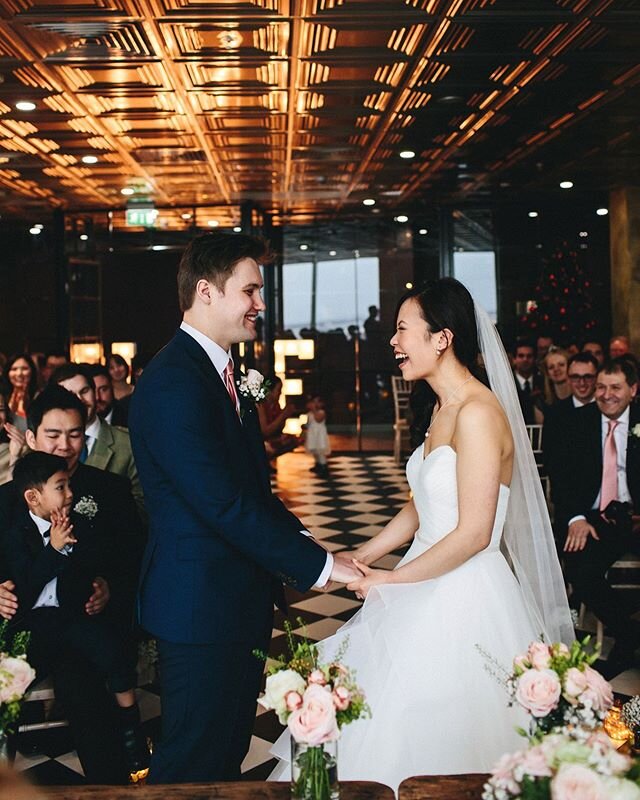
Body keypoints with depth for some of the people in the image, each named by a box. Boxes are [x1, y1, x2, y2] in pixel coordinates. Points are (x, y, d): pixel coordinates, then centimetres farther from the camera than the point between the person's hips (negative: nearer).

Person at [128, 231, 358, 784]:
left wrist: (304, 542, 3)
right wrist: (317, 565, -19)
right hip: (201, 608, -10)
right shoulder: (173, 382, -21)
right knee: (193, 765, 6)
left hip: (240, 602, 10)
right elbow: (224, 505, -26)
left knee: (230, 749, 22)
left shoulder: (221, 371, 12)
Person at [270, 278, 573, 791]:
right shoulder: (443, 409, 10)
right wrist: (363, 557, 8)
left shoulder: (478, 413, -20)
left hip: (465, 598, -9)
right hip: (430, 588, 9)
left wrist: (391, 580, -13)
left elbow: (473, 534, -22)